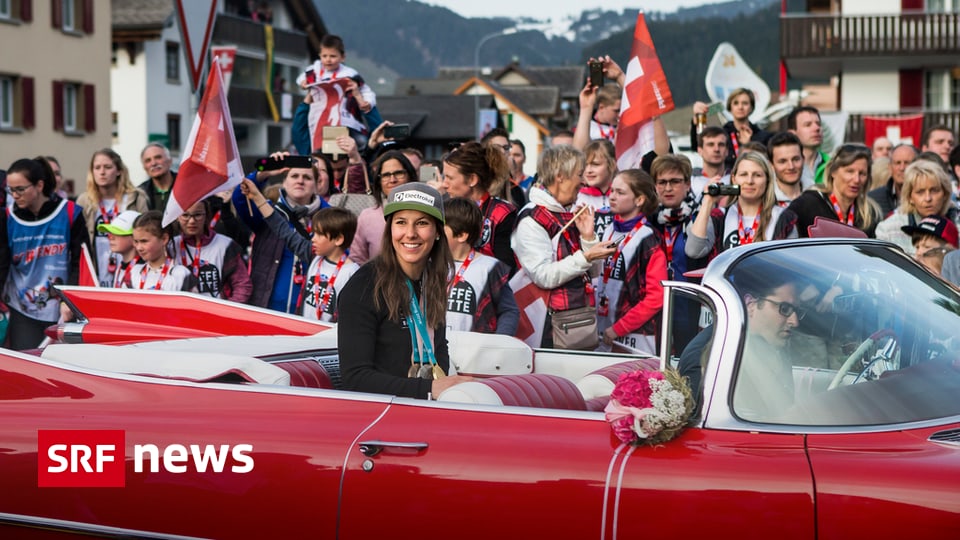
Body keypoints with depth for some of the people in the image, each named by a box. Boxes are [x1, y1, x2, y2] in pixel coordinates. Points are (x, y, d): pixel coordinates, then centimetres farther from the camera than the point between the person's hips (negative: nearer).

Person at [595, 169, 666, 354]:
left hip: (635, 335, -6)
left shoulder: (648, 240, -10)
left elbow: (656, 297, -14)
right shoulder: (610, 232, 12)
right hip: (605, 331, 6)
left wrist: (618, 329, -15)